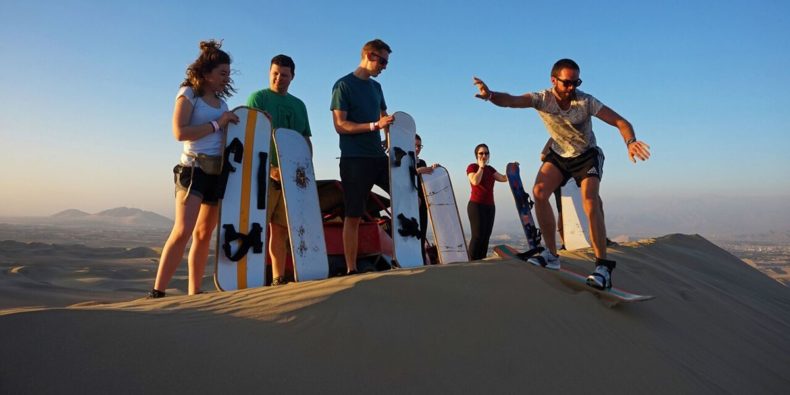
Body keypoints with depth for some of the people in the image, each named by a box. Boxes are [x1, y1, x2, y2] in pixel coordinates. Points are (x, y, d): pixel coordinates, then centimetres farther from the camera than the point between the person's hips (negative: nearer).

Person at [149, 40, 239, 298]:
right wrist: (217, 124, -15)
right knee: (183, 230, -18)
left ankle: (194, 293, 12)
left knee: (204, 233, 7)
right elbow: (180, 132, -13)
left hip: (219, 171, 7)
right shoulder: (189, 94, -1)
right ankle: (157, 292, -14)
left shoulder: (221, 100, 18)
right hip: (194, 168, -7)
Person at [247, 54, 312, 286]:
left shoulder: (298, 105, 19)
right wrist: (269, 168, -18)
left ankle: (279, 277, 14)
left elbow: (306, 140, 20)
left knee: (281, 229, 8)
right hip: (265, 173, -5)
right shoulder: (258, 98, 2)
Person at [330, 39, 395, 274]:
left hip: (378, 157, 7)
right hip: (354, 159, -7)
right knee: (353, 217, -4)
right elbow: (340, 126, -13)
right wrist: (374, 125, -21)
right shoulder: (344, 85, -5)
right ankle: (351, 269, 3)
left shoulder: (376, 87, 17)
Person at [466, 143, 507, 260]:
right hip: (476, 205, -6)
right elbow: (475, 181, -19)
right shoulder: (472, 167, -1)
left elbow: (504, 178, 11)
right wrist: (481, 166, -10)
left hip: (490, 206, 6)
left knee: (486, 237, 1)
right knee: (478, 235, -15)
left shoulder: (490, 169, 18)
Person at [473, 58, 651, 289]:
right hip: (559, 155, 3)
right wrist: (490, 95, -60)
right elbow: (511, 100, -37)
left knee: (590, 202, -23)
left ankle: (602, 266, -15)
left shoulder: (585, 101, -24)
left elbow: (620, 122, -28)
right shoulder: (542, 99, -20)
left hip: (587, 156, -2)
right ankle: (551, 255, -8)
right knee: (539, 192, -20)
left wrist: (630, 142, -50)